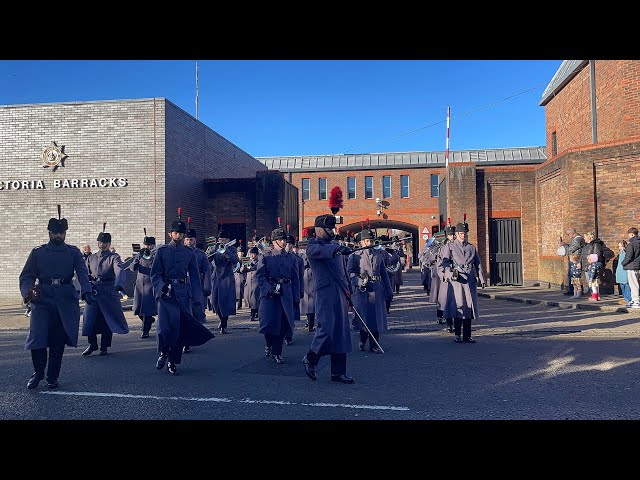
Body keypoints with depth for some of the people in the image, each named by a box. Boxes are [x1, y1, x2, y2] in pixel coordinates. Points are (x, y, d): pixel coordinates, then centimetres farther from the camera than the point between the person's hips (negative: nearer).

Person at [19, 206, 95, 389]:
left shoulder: (73, 252, 7)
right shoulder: (37, 252, 9)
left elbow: (82, 273, -6)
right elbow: (26, 276, 7)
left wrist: (86, 291, -24)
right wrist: (27, 292, -15)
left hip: (66, 301, 0)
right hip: (42, 300, 0)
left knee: (58, 342, 4)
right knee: (37, 338, -7)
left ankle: (52, 377, 19)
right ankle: (38, 373, 16)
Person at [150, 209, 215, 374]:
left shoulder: (190, 253, 9)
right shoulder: (161, 251, 5)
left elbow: (195, 276, 9)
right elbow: (155, 274, 4)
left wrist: (197, 297, 2)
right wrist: (162, 286, -15)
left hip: (183, 294, 2)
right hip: (166, 293, -1)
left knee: (181, 329, 1)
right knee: (164, 328, -11)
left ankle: (173, 362, 14)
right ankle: (163, 353, 17)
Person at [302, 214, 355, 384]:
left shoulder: (334, 245, 21)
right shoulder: (313, 246, -3)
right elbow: (322, 250, -29)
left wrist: (347, 293, 20)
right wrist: (339, 249, -45)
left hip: (340, 293, 8)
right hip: (325, 293, -8)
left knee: (341, 332, 7)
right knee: (327, 329, -12)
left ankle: (338, 372, 14)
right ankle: (310, 359, 13)